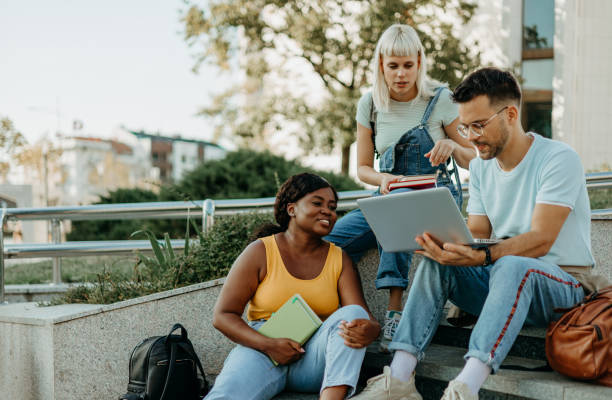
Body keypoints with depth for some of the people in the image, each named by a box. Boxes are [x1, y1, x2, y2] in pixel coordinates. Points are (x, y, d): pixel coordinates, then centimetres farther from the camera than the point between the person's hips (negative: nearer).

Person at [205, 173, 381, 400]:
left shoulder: (339, 259, 12)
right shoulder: (261, 252, 4)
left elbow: (364, 317, -1)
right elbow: (222, 315, 0)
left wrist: (368, 330, -28)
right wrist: (267, 345, -16)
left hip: (315, 359, 4)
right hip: (263, 349, -4)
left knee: (351, 314, -29)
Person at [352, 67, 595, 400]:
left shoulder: (559, 159, -13)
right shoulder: (480, 165, 10)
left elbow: (540, 241, -23)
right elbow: (476, 233, 5)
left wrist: (481, 257, -40)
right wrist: (445, 244, -18)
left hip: (563, 284, -6)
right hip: (498, 277, 6)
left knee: (512, 266, -38)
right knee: (436, 263, -18)